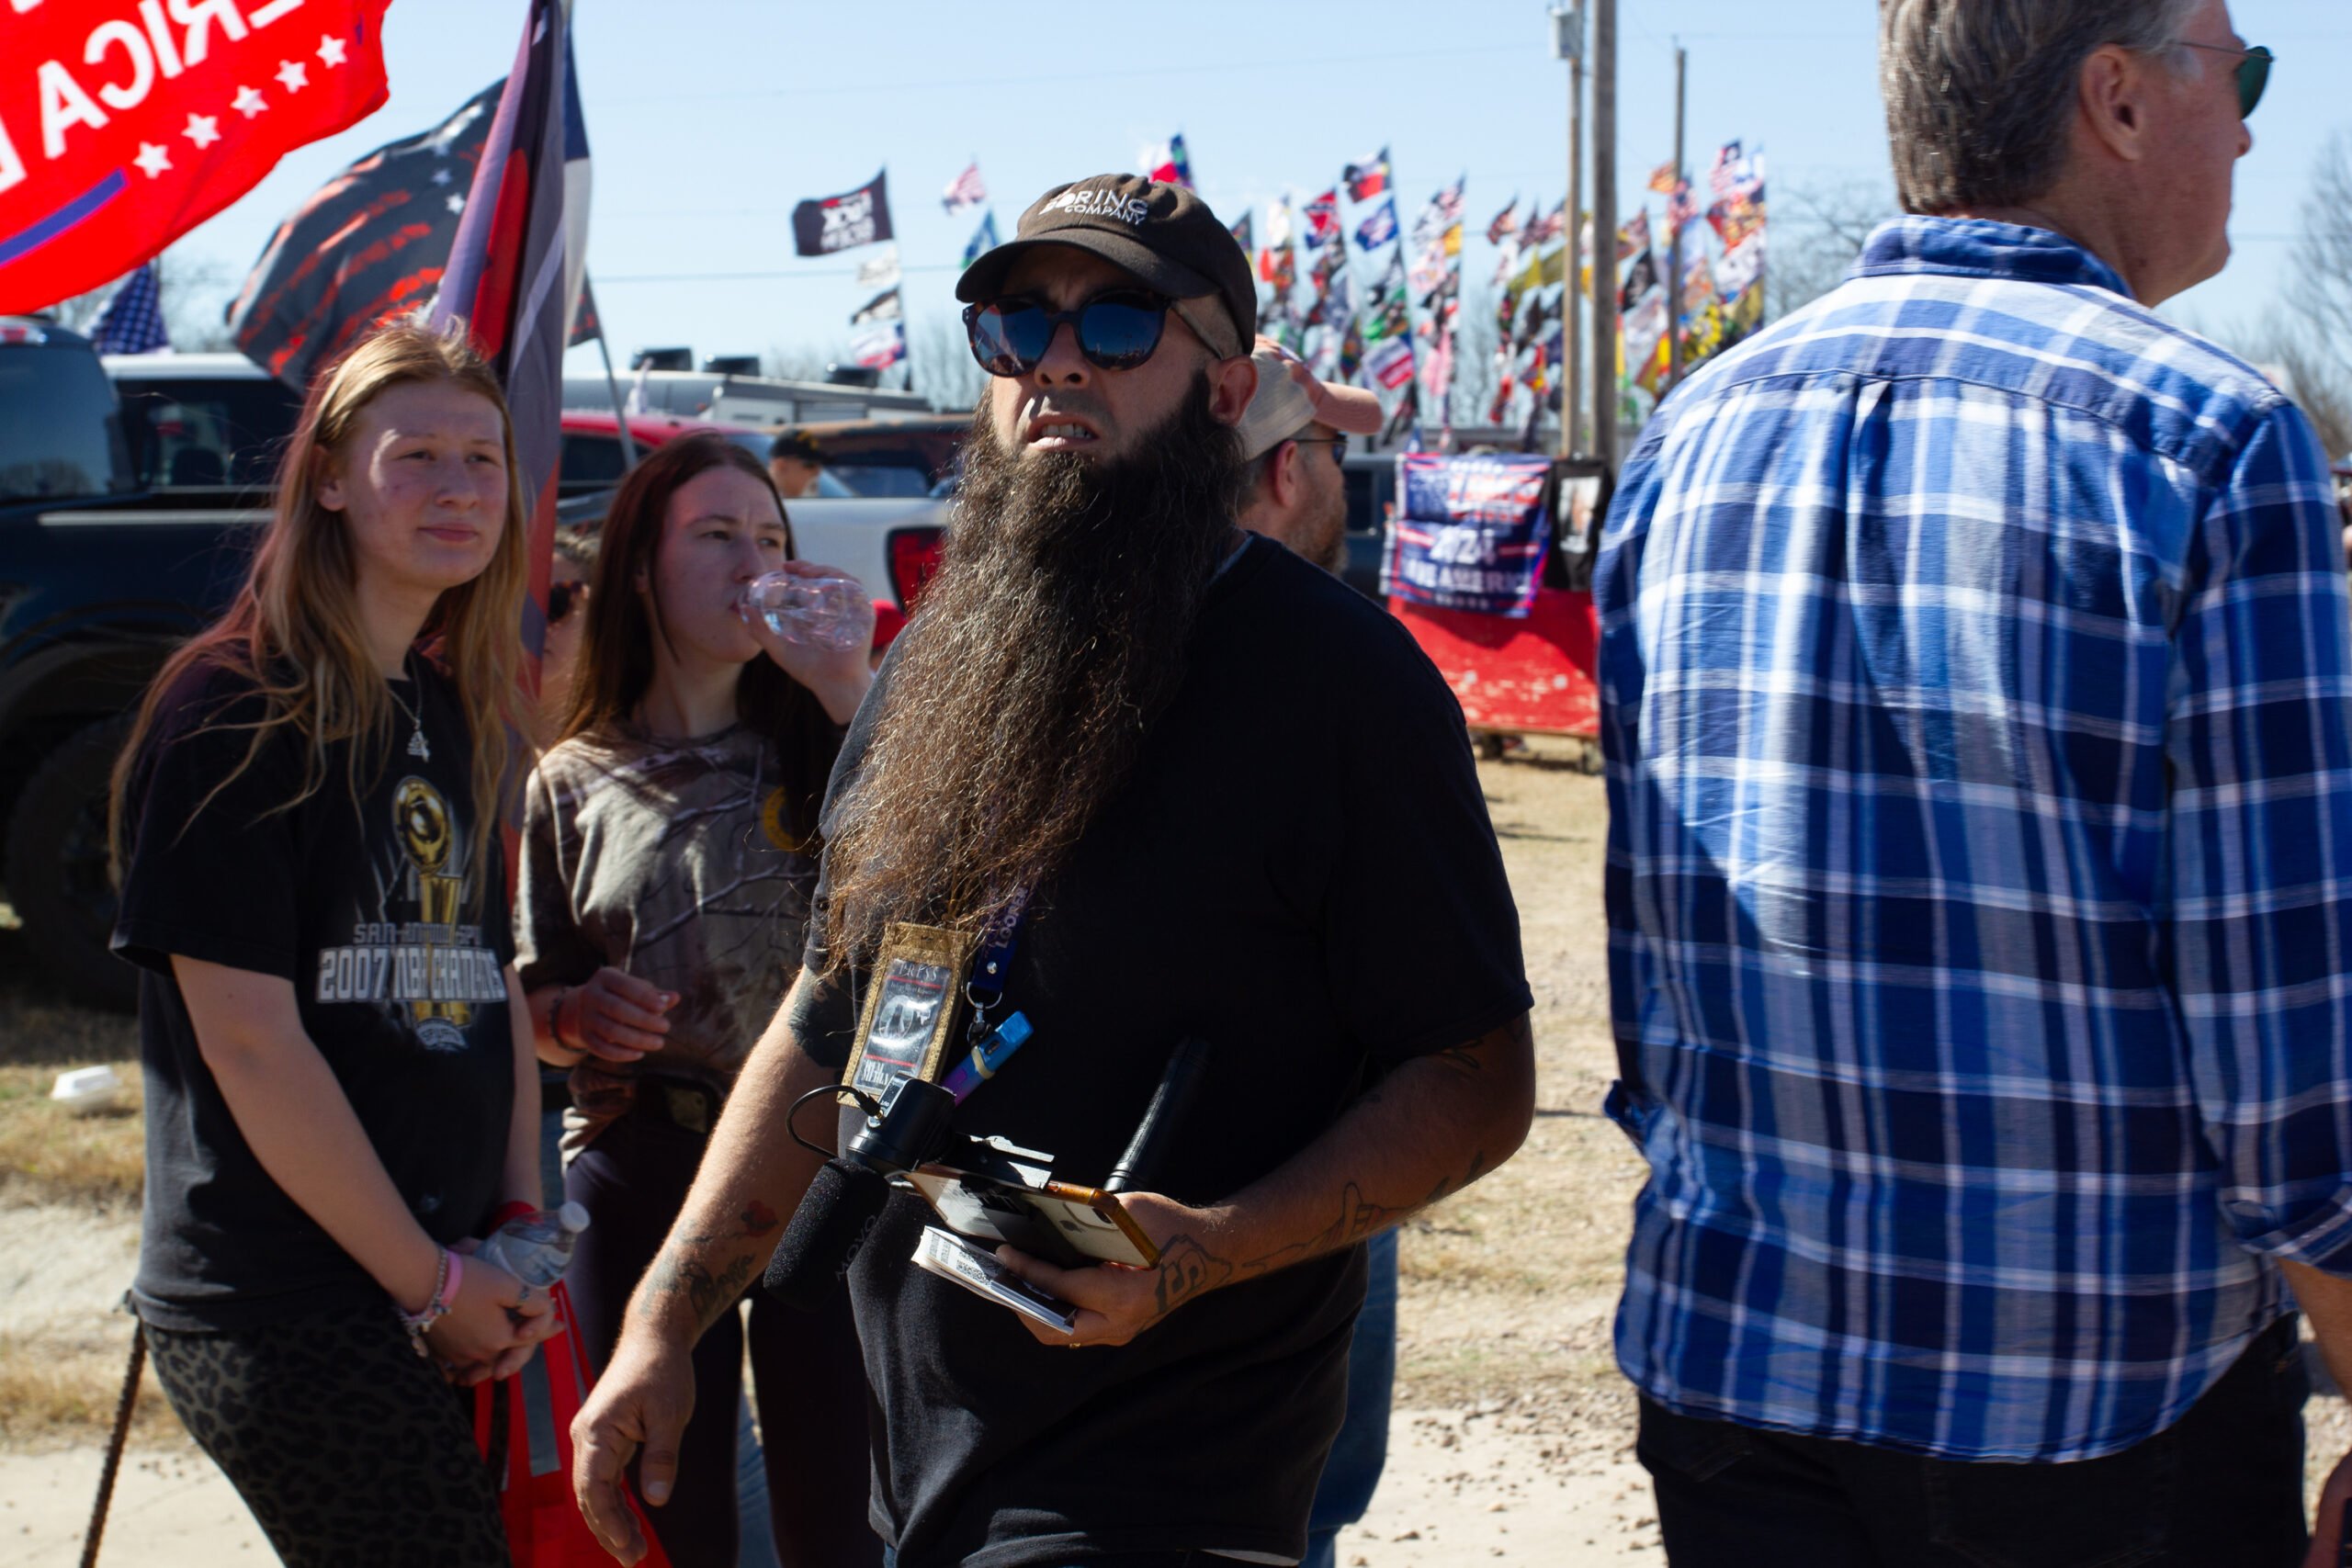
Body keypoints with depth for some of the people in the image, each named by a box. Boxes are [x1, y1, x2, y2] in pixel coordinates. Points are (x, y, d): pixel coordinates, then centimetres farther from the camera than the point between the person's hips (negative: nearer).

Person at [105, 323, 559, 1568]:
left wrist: (520, 1222, 3)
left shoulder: (458, 714, 13)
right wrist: (430, 1281, -11)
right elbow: (248, 1038, -15)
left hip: (441, 1296, 7)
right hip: (278, 1310, -7)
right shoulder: (234, 708, -10)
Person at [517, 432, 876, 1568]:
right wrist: (578, 1016, -11)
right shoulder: (573, 787, 6)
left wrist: (853, 691, -15)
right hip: (645, 1175, 1)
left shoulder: (822, 742, 5)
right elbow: (528, 1007, 11)